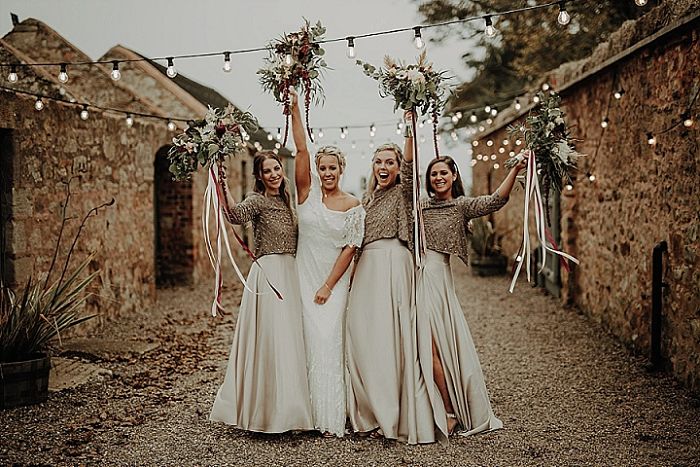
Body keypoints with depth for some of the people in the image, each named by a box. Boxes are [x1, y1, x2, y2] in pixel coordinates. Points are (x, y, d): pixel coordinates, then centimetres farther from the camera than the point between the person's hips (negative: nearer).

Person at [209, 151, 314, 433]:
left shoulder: (285, 200, 16)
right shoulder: (257, 200, -7)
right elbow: (236, 215, -31)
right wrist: (222, 185, -41)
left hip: (290, 273, 8)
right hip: (269, 274, -8)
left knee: (288, 339, 11)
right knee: (271, 338, -10)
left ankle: (285, 408, 21)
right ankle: (270, 412, -3)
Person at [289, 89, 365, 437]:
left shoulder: (353, 206, -1)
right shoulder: (308, 192, 1)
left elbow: (349, 248, -4)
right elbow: (301, 150, -8)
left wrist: (329, 285, -10)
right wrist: (294, 108, -16)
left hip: (335, 280, -1)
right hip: (304, 276, 1)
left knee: (328, 340, -8)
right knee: (311, 340, 2)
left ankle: (332, 418, -2)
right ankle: (313, 412, 9)